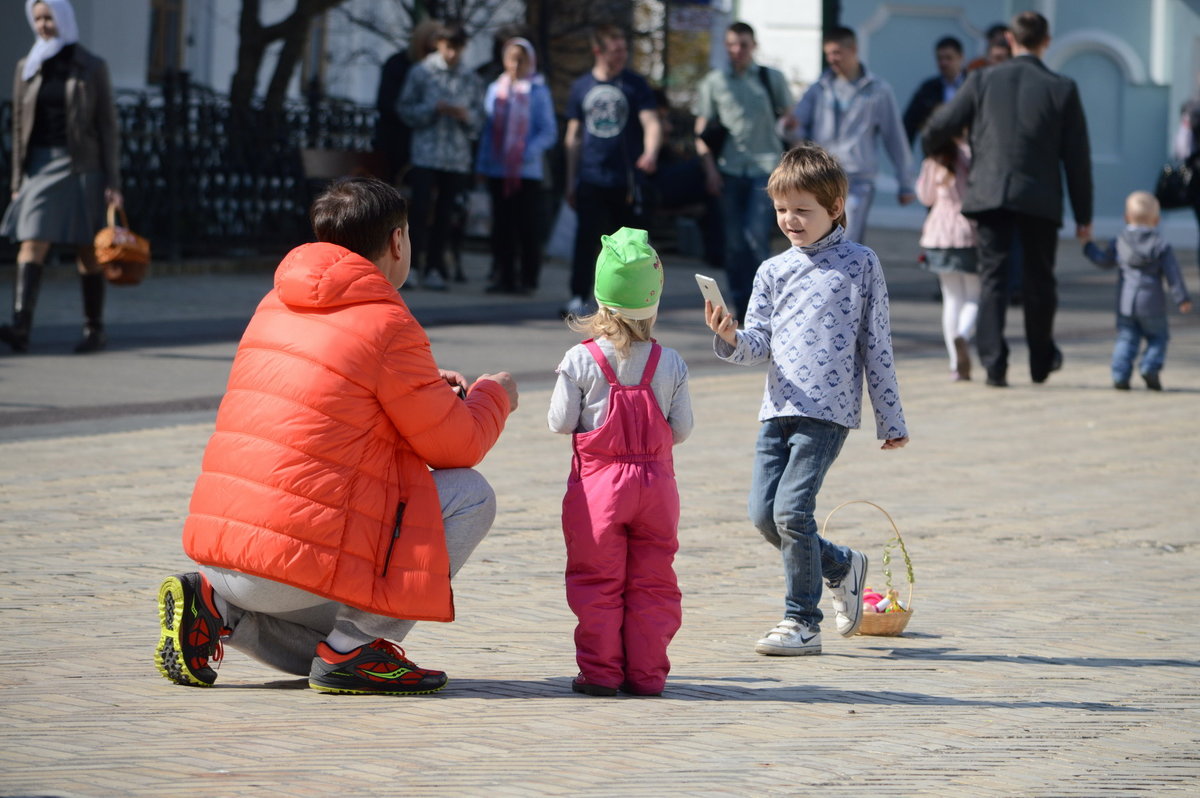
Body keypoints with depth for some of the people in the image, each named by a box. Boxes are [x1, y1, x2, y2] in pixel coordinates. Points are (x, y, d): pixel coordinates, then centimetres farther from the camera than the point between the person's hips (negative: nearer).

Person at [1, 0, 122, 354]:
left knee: (87, 251, 3)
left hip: (80, 165, -2)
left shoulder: (92, 68, 1)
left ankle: (95, 329, 15)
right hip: (40, 166, 2)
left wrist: (113, 182, -5)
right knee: (31, 246, -12)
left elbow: (108, 126, 1)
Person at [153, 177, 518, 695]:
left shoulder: (277, 304, 14)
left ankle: (216, 605, 7)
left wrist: (426, 389, 26)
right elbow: (458, 446, 0)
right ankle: (351, 647, -1)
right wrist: (494, 396, 20)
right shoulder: (388, 327, -9)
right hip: (293, 559, -8)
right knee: (470, 496, 2)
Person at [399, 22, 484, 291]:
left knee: (444, 215, 4)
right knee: (421, 210, -9)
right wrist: (434, 109, -13)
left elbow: (479, 118, 12)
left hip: (457, 157, 2)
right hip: (426, 154, -2)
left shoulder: (471, 80, 8)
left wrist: (466, 115, -11)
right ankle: (412, 265, -6)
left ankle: (435, 268, 9)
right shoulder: (422, 73, 2)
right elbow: (405, 109, 1)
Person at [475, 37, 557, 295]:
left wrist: (526, 153, -17)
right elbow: (488, 128, 12)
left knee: (528, 227, -1)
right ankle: (504, 276, 11)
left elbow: (549, 133, -3)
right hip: (498, 171, 3)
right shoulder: (495, 89, 10)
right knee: (502, 226, 6)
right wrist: (483, 163, 5)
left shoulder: (538, 91, -1)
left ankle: (528, 278, 4)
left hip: (527, 171, -3)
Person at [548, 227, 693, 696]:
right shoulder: (670, 363, -2)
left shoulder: (580, 361, -8)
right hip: (655, 479, 2)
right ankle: (646, 673, 9)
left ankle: (600, 671, 5)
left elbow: (560, 423, -5)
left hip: (598, 481, -2)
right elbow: (682, 429, 1)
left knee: (597, 582, 6)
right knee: (651, 582, 9)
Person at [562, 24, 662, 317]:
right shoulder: (581, 87, 9)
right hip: (591, 179, 1)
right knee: (586, 238, -6)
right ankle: (579, 297, -2)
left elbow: (651, 123, -7)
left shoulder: (635, 84, 3)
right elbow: (573, 136, 14)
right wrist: (570, 181, 12)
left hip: (626, 179, -1)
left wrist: (651, 153, -29)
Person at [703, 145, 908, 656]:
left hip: (828, 410, -5)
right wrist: (729, 338, -16)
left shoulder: (860, 265, 3)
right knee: (763, 512, 0)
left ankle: (802, 622, -2)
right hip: (778, 407, 5)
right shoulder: (774, 271, 14)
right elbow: (759, 344, 7)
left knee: (792, 508, -14)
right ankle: (841, 566, 26)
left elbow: (877, 346, 4)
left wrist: (891, 419, 4)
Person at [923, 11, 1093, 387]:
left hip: (990, 195, 0)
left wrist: (931, 149, 27)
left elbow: (940, 126, 2)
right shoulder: (1062, 89, -1)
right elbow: (1077, 156, 1)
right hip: (1040, 198, 0)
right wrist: (1083, 215, 8)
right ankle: (1041, 361, 27)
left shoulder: (983, 80, 0)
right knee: (1038, 282, 14)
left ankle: (994, 364, -7)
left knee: (993, 279, 3)